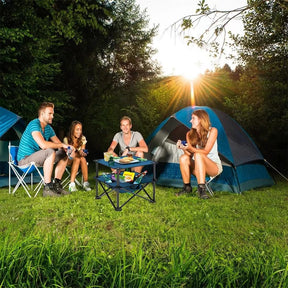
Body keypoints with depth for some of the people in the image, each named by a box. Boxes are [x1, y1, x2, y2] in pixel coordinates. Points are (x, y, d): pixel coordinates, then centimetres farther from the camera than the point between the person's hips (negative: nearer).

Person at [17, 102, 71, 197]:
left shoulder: (48, 128, 9)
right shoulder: (34, 124, -20)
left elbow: (58, 143, 12)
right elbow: (43, 145, -34)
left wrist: (67, 149, -11)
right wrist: (61, 145, -22)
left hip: (36, 158, 9)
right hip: (24, 160, -9)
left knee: (64, 154, 5)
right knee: (50, 152, -34)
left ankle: (56, 184, 2)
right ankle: (47, 188, -32)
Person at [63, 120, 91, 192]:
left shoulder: (83, 139, -5)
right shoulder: (66, 140, -15)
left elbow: (82, 151, -6)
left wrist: (83, 153, -32)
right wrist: (79, 153, -37)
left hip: (78, 159, 3)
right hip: (69, 160, -3)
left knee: (83, 159, -31)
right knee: (77, 159, -34)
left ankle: (85, 183, -33)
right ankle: (72, 184, -38)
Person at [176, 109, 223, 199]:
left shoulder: (212, 131, -11)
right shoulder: (190, 134, 2)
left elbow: (206, 151, -19)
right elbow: (190, 154, -3)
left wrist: (191, 149, -35)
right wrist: (184, 148, -25)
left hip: (214, 167, -4)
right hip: (197, 167, 4)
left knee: (198, 155, -34)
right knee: (183, 158, -24)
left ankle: (201, 188, -36)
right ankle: (187, 187, -10)